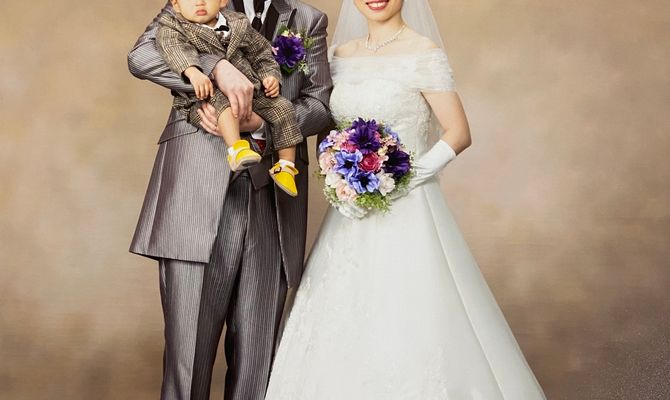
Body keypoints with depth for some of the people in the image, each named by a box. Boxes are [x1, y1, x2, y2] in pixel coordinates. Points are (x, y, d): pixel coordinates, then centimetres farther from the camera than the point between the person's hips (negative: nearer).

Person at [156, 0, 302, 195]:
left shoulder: (239, 24, 13)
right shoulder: (171, 27, 1)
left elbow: (262, 55, 22)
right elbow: (175, 49, -21)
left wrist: (270, 76, 2)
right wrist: (193, 71, -41)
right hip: (205, 99, -5)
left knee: (282, 107, -8)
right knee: (224, 101, -36)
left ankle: (286, 165, -1)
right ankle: (236, 149, -47)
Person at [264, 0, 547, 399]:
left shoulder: (424, 53, -8)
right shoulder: (341, 54, 10)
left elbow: (459, 134, -11)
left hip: (405, 214, -6)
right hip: (352, 214, 6)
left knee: (410, 329, -5)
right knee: (341, 328, 10)